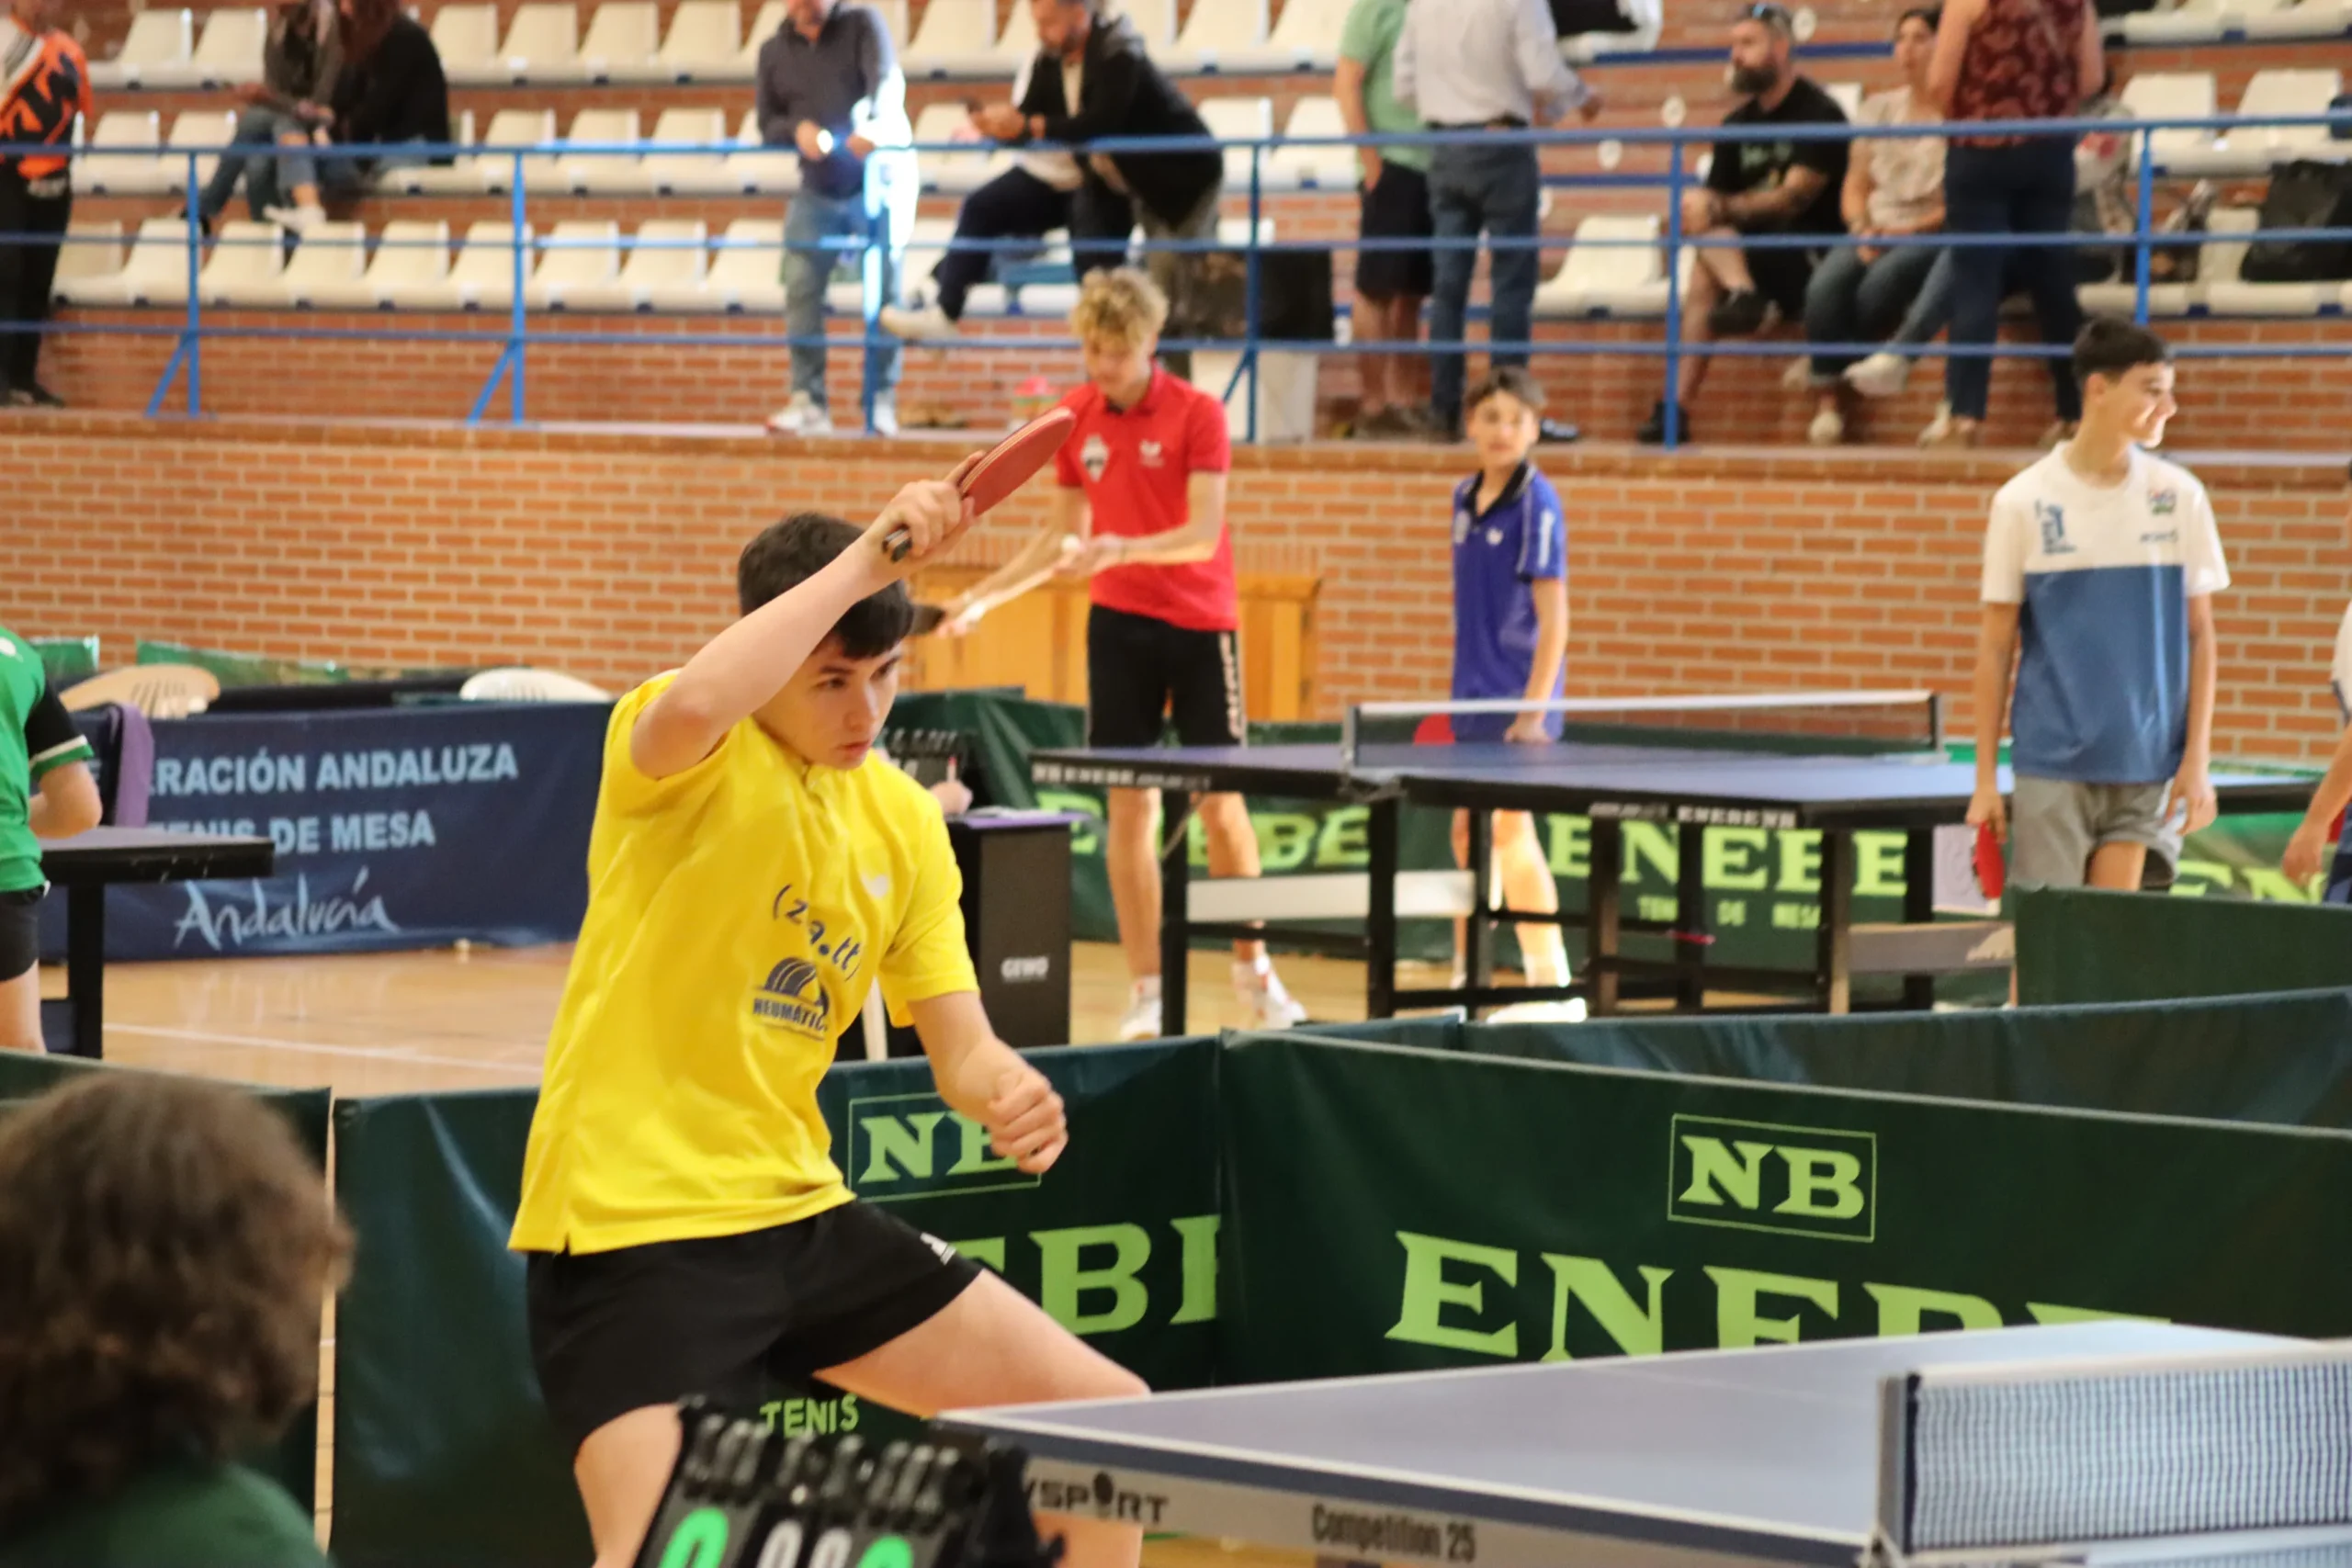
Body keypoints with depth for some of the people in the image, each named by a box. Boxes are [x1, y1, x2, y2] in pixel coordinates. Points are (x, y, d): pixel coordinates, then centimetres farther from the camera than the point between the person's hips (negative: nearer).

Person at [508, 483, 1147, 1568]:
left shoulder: (903, 820, 9)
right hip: (631, 1230, -7)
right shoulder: (686, 759, -11)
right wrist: (864, 559, -29)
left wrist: (1005, 1095, -14)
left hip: (796, 1215, 7)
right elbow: (696, 706, -37)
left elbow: (958, 1041, 9)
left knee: (1108, 1419, 8)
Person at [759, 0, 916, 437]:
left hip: (879, 176, -3)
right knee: (801, 288, -7)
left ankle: (881, 401, 0)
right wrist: (797, 129, -18)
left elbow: (888, 80, -20)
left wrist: (875, 125, -41)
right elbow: (768, 123, 6)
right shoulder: (774, 51, 6)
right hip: (817, 187, 3)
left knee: (882, 292, -5)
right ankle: (807, 400, -4)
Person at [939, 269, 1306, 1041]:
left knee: (1221, 804, 0)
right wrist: (987, 591, 8)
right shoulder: (1075, 419, 3)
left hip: (1199, 626, -3)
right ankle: (1146, 990, 5)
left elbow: (1203, 535, -17)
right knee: (1130, 806, 0)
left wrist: (1123, 548, -32)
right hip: (1118, 624, 3)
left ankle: (1252, 971, 17)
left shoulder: (1196, 414, -10)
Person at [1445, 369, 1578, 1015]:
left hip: (1517, 701, -8)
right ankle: (1467, 982, 21)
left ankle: (1553, 985, -10)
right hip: (1474, 698, 8)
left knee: (1510, 828, -13)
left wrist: (1534, 708, -19)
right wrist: (1466, 691, 16)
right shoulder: (1465, 499, 10)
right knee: (1468, 833, 12)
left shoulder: (1537, 506, -12)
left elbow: (1553, 615, -14)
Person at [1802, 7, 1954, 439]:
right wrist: (1863, 230, -7)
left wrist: (1913, 229, -18)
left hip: (1932, 236, -4)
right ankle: (1827, 400, -26)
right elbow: (1855, 188, 14)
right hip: (1875, 232, 4)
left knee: (1882, 279, -38)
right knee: (1826, 284, -29)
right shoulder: (1878, 109, 16)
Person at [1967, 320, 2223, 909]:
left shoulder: (2180, 496, 4)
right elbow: (1996, 646, 3)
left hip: (2148, 770, 1)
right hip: (2052, 766, -1)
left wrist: (2198, 760, 0)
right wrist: (1985, 779, 1)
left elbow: (2199, 636, 8)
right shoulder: (2022, 502, -1)